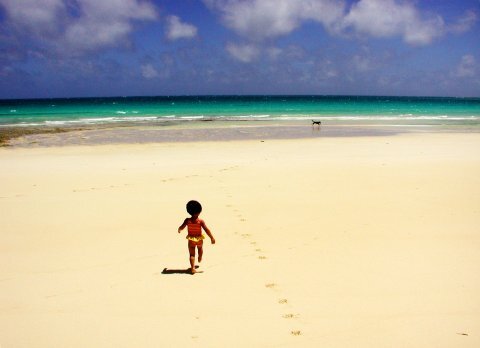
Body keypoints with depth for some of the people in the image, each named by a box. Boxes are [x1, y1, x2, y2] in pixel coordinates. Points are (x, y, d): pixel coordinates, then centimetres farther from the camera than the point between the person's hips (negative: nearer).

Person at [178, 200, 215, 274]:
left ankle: (192, 267, -6)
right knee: (200, 248, 33)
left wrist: (179, 230, 21)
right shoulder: (201, 221, -22)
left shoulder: (187, 220, -16)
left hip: (191, 240, 0)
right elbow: (206, 230, -20)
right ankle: (200, 258, 57)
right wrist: (212, 238, -12)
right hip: (199, 239, 0)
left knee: (192, 254, 7)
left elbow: (181, 227, -3)